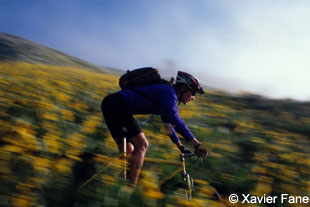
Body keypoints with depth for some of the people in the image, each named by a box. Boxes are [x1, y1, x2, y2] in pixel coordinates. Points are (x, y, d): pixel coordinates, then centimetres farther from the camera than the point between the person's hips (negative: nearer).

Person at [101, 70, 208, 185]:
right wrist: (197, 144, -22)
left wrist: (180, 146, 29)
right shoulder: (168, 92, -11)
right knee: (142, 145, -12)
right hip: (117, 105, -11)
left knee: (128, 150, 14)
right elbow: (175, 120, -24)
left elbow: (168, 123, 29)